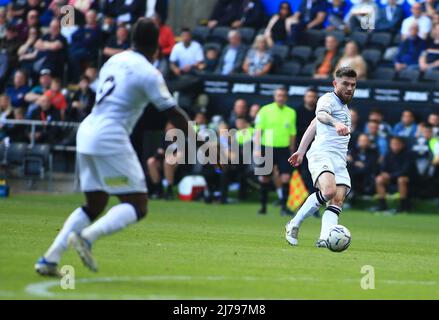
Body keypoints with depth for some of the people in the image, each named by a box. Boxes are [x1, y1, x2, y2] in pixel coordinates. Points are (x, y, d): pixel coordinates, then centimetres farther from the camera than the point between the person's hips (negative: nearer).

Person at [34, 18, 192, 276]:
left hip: (87, 132, 8)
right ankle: (87, 236, -24)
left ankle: (51, 258, 8)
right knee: (137, 206, -4)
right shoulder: (149, 73, -8)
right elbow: (172, 113, -8)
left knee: (94, 206, 18)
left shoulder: (115, 61, 13)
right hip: (110, 138, -8)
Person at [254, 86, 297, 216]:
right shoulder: (265, 110, -1)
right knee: (264, 178, 4)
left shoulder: (291, 112, 7)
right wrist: (257, 149, -8)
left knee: (286, 177, -10)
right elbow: (258, 131, -1)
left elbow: (292, 133, 13)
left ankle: (284, 206, -4)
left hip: (284, 148, 1)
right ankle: (263, 206, 17)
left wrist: (292, 150, 13)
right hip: (267, 148, -1)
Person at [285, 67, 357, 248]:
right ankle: (294, 225, -13)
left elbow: (314, 124, 35)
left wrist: (301, 151, 36)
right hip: (322, 153, -8)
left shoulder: (344, 107, 27)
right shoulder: (328, 99, 1)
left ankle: (324, 238, -27)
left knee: (338, 199, -13)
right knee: (328, 191, -29)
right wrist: (336, 123, -46)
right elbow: (321, 114, -24)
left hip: (340, 160, 8)